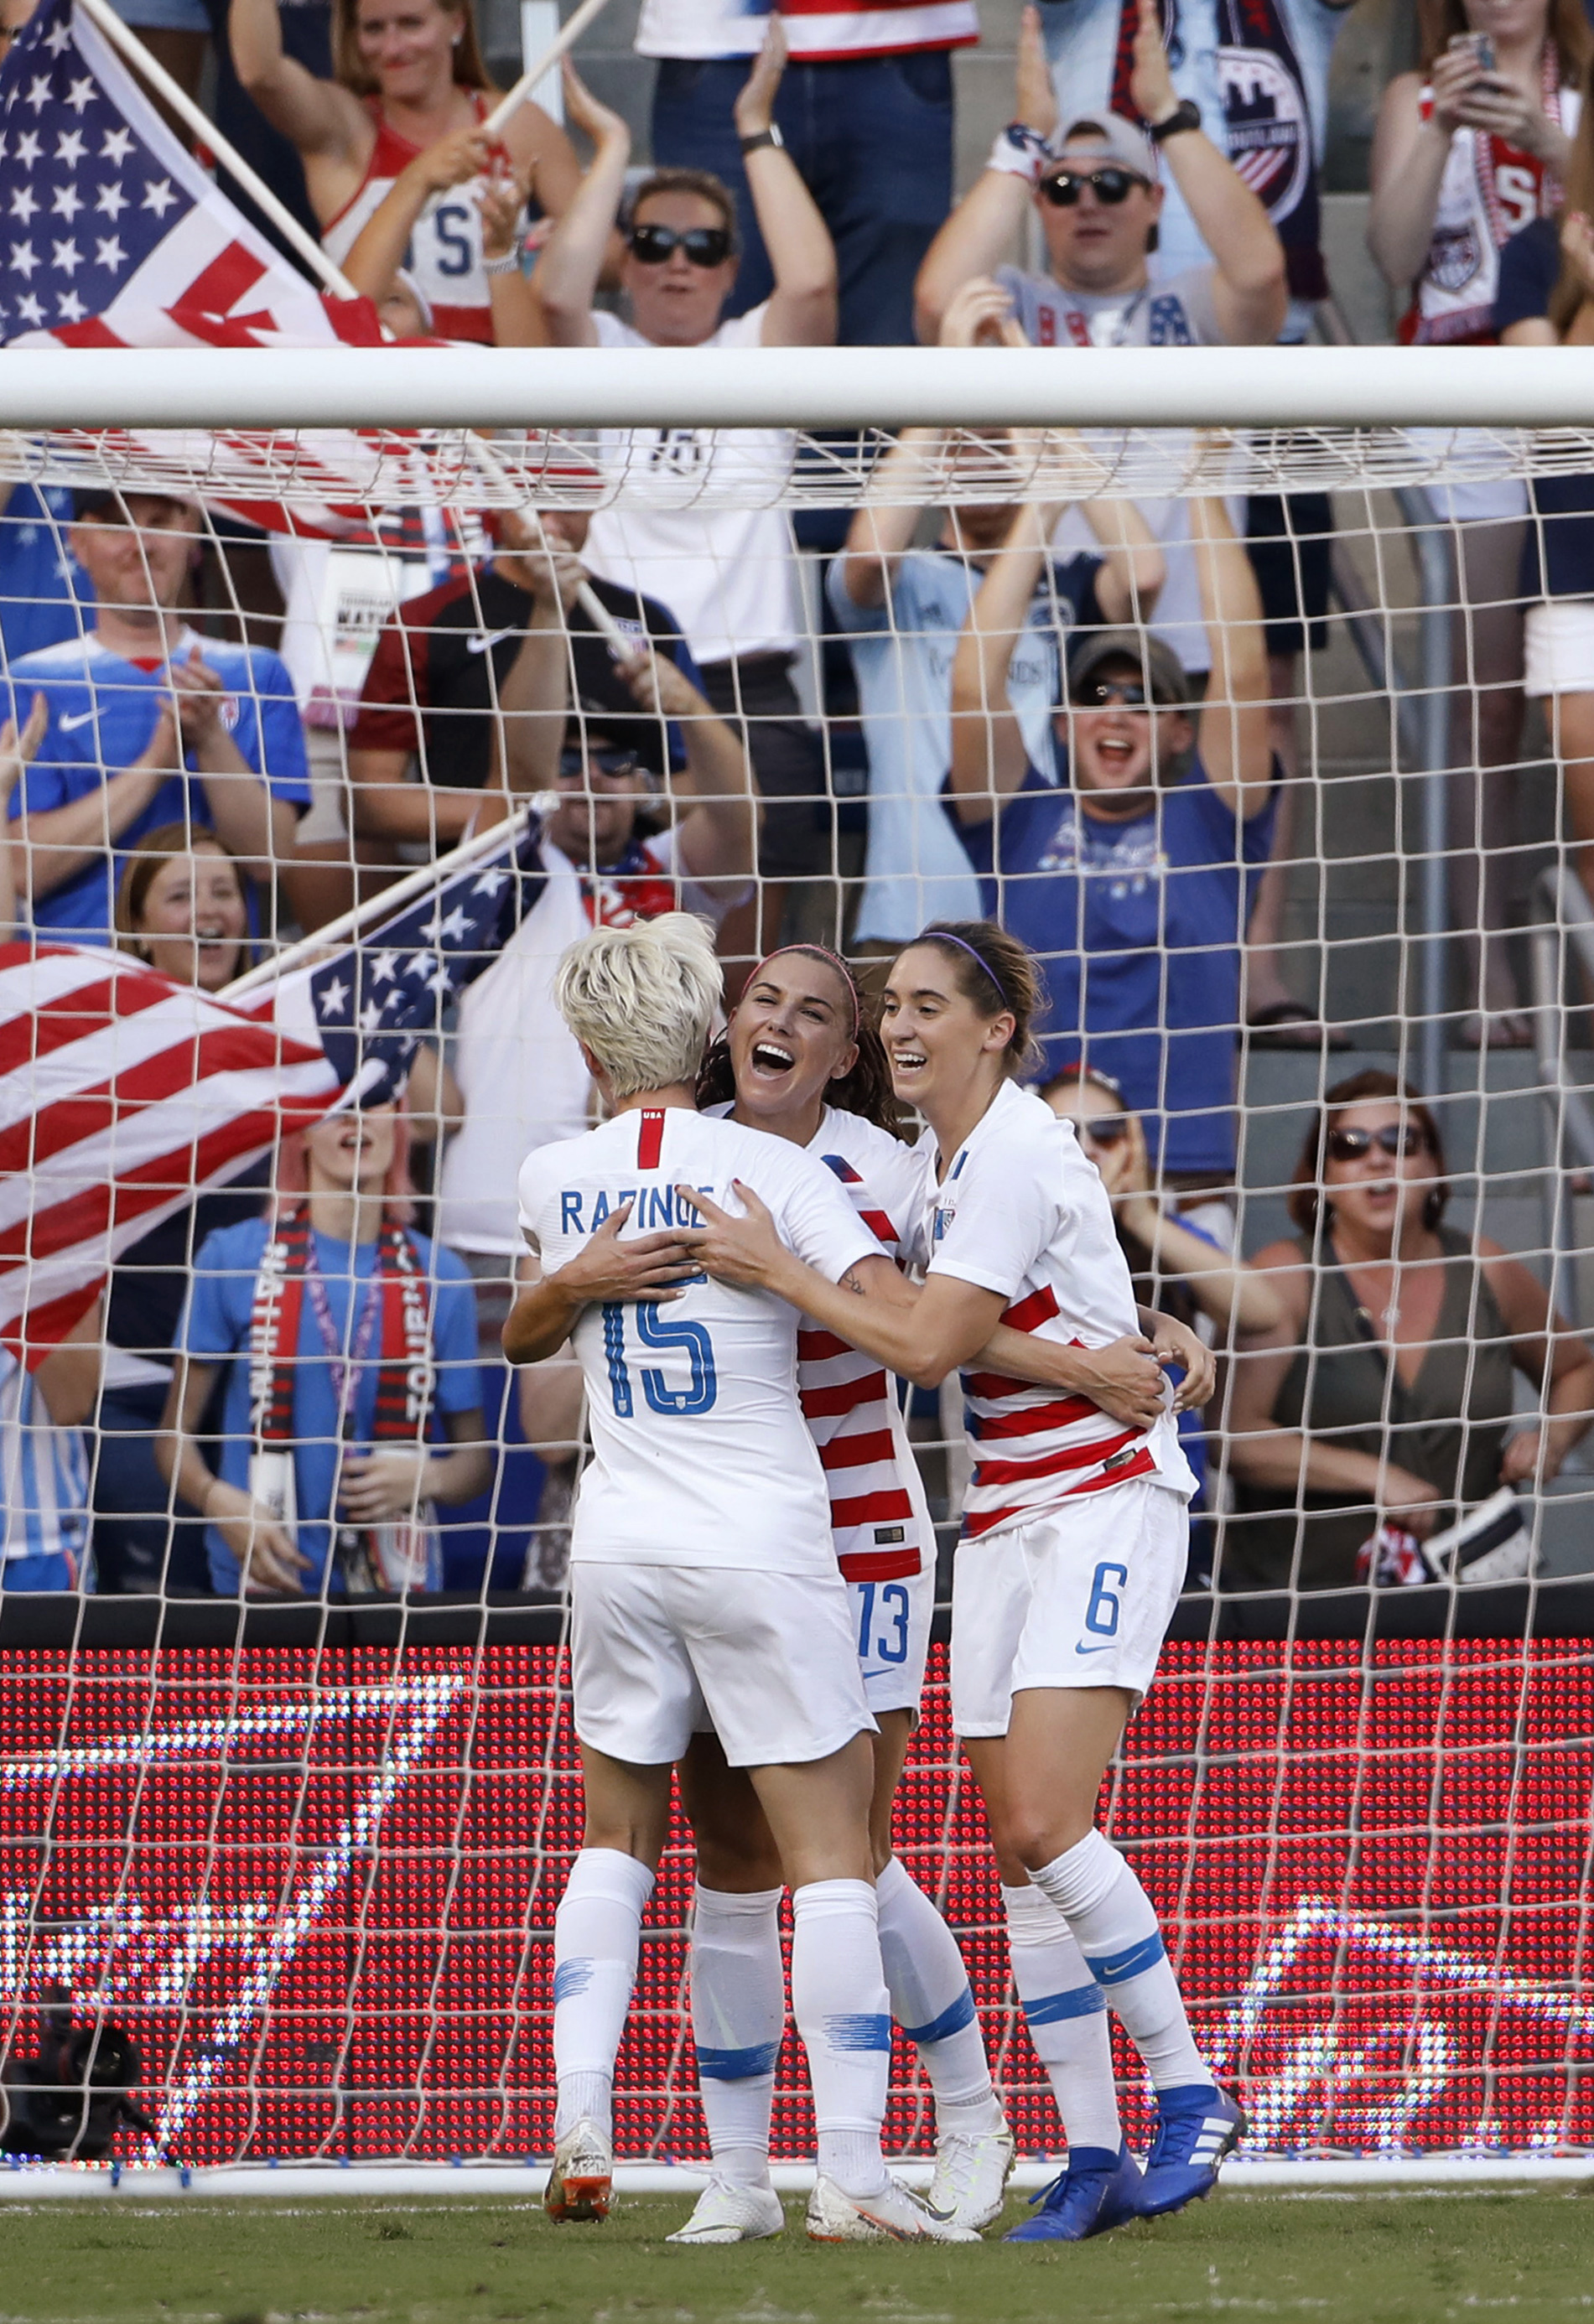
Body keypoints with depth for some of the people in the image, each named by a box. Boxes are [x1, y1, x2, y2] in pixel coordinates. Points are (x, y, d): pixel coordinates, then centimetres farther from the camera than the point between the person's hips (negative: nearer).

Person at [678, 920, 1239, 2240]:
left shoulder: (1017, 1155, -17)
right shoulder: (939, 1151, 11)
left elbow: (930, 1345, -21)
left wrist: (778, 1272, -18)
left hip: (1106, 1501, -9)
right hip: (1007, 1521, 9)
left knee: (1044, 1825, -20)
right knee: (1022, 1857, 2)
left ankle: (1190, 2096, -9)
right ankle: (1093, 2162, 5)